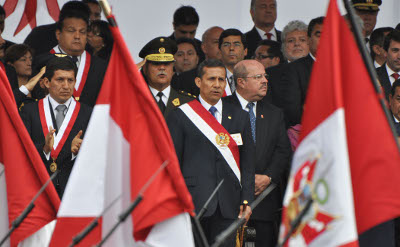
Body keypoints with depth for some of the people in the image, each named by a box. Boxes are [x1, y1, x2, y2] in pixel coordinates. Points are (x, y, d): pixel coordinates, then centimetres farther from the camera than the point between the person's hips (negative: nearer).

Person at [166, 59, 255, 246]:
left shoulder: (240, 117, 14)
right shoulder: (180, 116, 4)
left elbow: (248, 164, 13)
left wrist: (247, 200, 3)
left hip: (228, 206, 3)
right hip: (192, 203, -3)